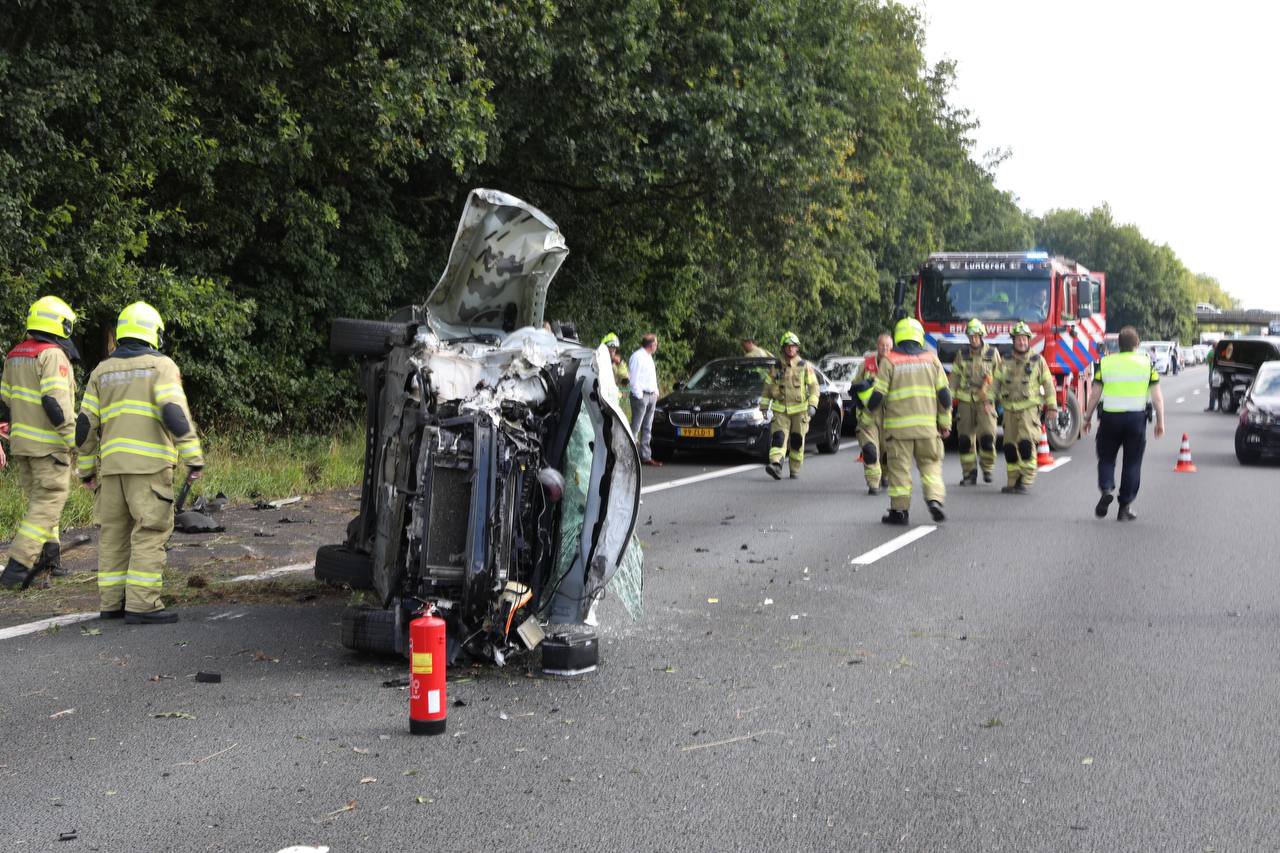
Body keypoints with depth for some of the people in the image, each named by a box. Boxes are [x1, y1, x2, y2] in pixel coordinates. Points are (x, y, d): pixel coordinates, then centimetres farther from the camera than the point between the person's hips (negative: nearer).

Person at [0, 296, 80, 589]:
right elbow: (56, 401, -23)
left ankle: (48, 556, 24)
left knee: (38, 500, 19)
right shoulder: (53, 356, -15)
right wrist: (74, 441, -19)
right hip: (48, 444, -8)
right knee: (47, 505, -5)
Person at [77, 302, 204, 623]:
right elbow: (174, 413, -14)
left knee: (114, 533, 12)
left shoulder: (102, 371, 14)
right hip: (149, 463, -5)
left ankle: (111, 601, 15)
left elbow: (86, 424, 12)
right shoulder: (161, 366, -1)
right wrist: (194, 458, -12)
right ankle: (141, 604, -10)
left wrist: (86, 468, 20)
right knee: (150, 532, -5)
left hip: (111, 462, 5)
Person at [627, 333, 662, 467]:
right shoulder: (637, 357, -12)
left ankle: (646, 456, 15)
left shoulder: (648, 357, 18)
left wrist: (656, 392, 15)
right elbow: (634, 378, -16)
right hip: (641, 396, -9)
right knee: (635, 427, -9)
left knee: (647, 428, 11)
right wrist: (639, 395, -17)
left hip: (651, 396, 9)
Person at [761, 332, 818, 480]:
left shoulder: (805, 366, 5)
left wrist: (812, 405, -10)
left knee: (797, 440, 4)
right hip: (780, 410, 0)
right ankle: (775, 465, -31)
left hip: (800, 410, 0)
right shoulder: (775, 368, 8)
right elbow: (767, 388, 15)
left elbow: (814, 387, 2)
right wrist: (764, 406, 10)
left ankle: (795, 471, 16)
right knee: (778, 437, -16)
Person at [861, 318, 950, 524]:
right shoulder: (931, 358, 6)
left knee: (900, 468, 4)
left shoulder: (889, 360, -1)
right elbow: (944, 395, 5)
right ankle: (935, 498, -7)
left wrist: (869, 406, 19)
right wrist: (945, 423, 13)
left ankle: (900, 510, 5)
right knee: (930, 463, 12)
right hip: (927, 425, 2)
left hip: (898, 425, -2)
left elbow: (877, 394, -3)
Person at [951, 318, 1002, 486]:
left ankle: (987, 468, 8)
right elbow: (954, 378, 9)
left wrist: (989, 400, -7)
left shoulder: (993, 354, 2)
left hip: (985, 402, -2)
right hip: (965, 402, 2)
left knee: (987, 436, -15)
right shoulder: (962, 355, 8)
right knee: (965, 439, 0)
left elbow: (998, 379, 1)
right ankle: (969, 474, 10)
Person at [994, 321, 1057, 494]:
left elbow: (1048, 385, 6)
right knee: (1010, 446, 3)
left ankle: (1026, 480, -12)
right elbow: (996, 382, 7)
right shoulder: (1006, 363, 11)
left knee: (1026, 443, -18)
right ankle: (1014, 482, 13)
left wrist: (1052, 407, 3)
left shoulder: (1038, 361, 4)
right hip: (1010, 410, 4)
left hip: (1030, 409, -4)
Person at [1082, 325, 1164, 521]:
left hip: (1110, 417, 0)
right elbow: (1157, 397, -1)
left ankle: (1106, 489, -11)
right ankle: (1125, 507, 8)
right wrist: (1160, 422, 8)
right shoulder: (1146, 363, 0)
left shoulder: (1106, 363, 1)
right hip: (1136, 417, 0)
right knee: (1132, 463, 8)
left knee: (1106, 458, 15)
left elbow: (1094, 395, 2)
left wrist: (1087, 419, 12)